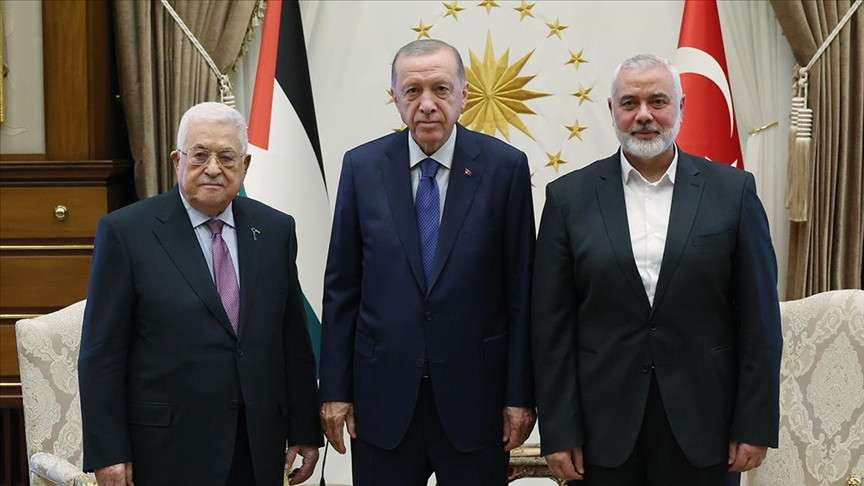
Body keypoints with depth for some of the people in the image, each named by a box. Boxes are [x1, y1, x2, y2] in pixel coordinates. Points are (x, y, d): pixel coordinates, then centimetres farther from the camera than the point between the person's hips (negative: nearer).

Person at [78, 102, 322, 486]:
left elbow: (293, 337, 8)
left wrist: (305, 431, 7)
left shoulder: (275, 230, 6)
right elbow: (102, 351, -6)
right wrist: (107, 453, -8)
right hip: (170, 449, -3)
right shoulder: (126, 231, -5)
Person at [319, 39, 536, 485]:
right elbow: (341, 287, 3)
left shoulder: (505, 167, -4)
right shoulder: (362, 166, 0)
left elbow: (520, 290, -2)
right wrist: (334, 389, 2)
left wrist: (521, 394, -3)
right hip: (383, 395, 1)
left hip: (475, 393, -1)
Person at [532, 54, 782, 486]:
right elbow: (552, 325, -1)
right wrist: (558, 431, -4)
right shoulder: (570, 196, 0)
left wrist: (755, 425, -2)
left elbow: (759, 318, 1)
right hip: (603, 426, 0)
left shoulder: (732, 191, 1)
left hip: (702, 424, 0)